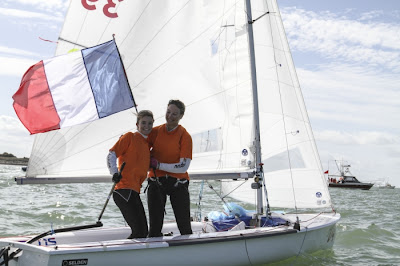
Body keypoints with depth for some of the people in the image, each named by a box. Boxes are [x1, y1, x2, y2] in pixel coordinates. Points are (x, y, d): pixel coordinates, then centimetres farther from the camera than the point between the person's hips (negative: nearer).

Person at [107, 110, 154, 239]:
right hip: (124, 189, -9)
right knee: (139, 231, -13)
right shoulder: (130, 137, 0)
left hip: (134, 191, 9)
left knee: (143, 231, 10)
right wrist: (115, 173, -20)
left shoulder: (147, 144, 21)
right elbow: (111, 154, -6)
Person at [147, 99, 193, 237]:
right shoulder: (155, 131, 4)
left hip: (178, 183, -2)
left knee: (184, 225, 3)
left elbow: (183, 167, -14)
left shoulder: (185, 136, -7)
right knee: (155, 226, 3)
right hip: (156, 182, 3)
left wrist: (158, 164, -16)